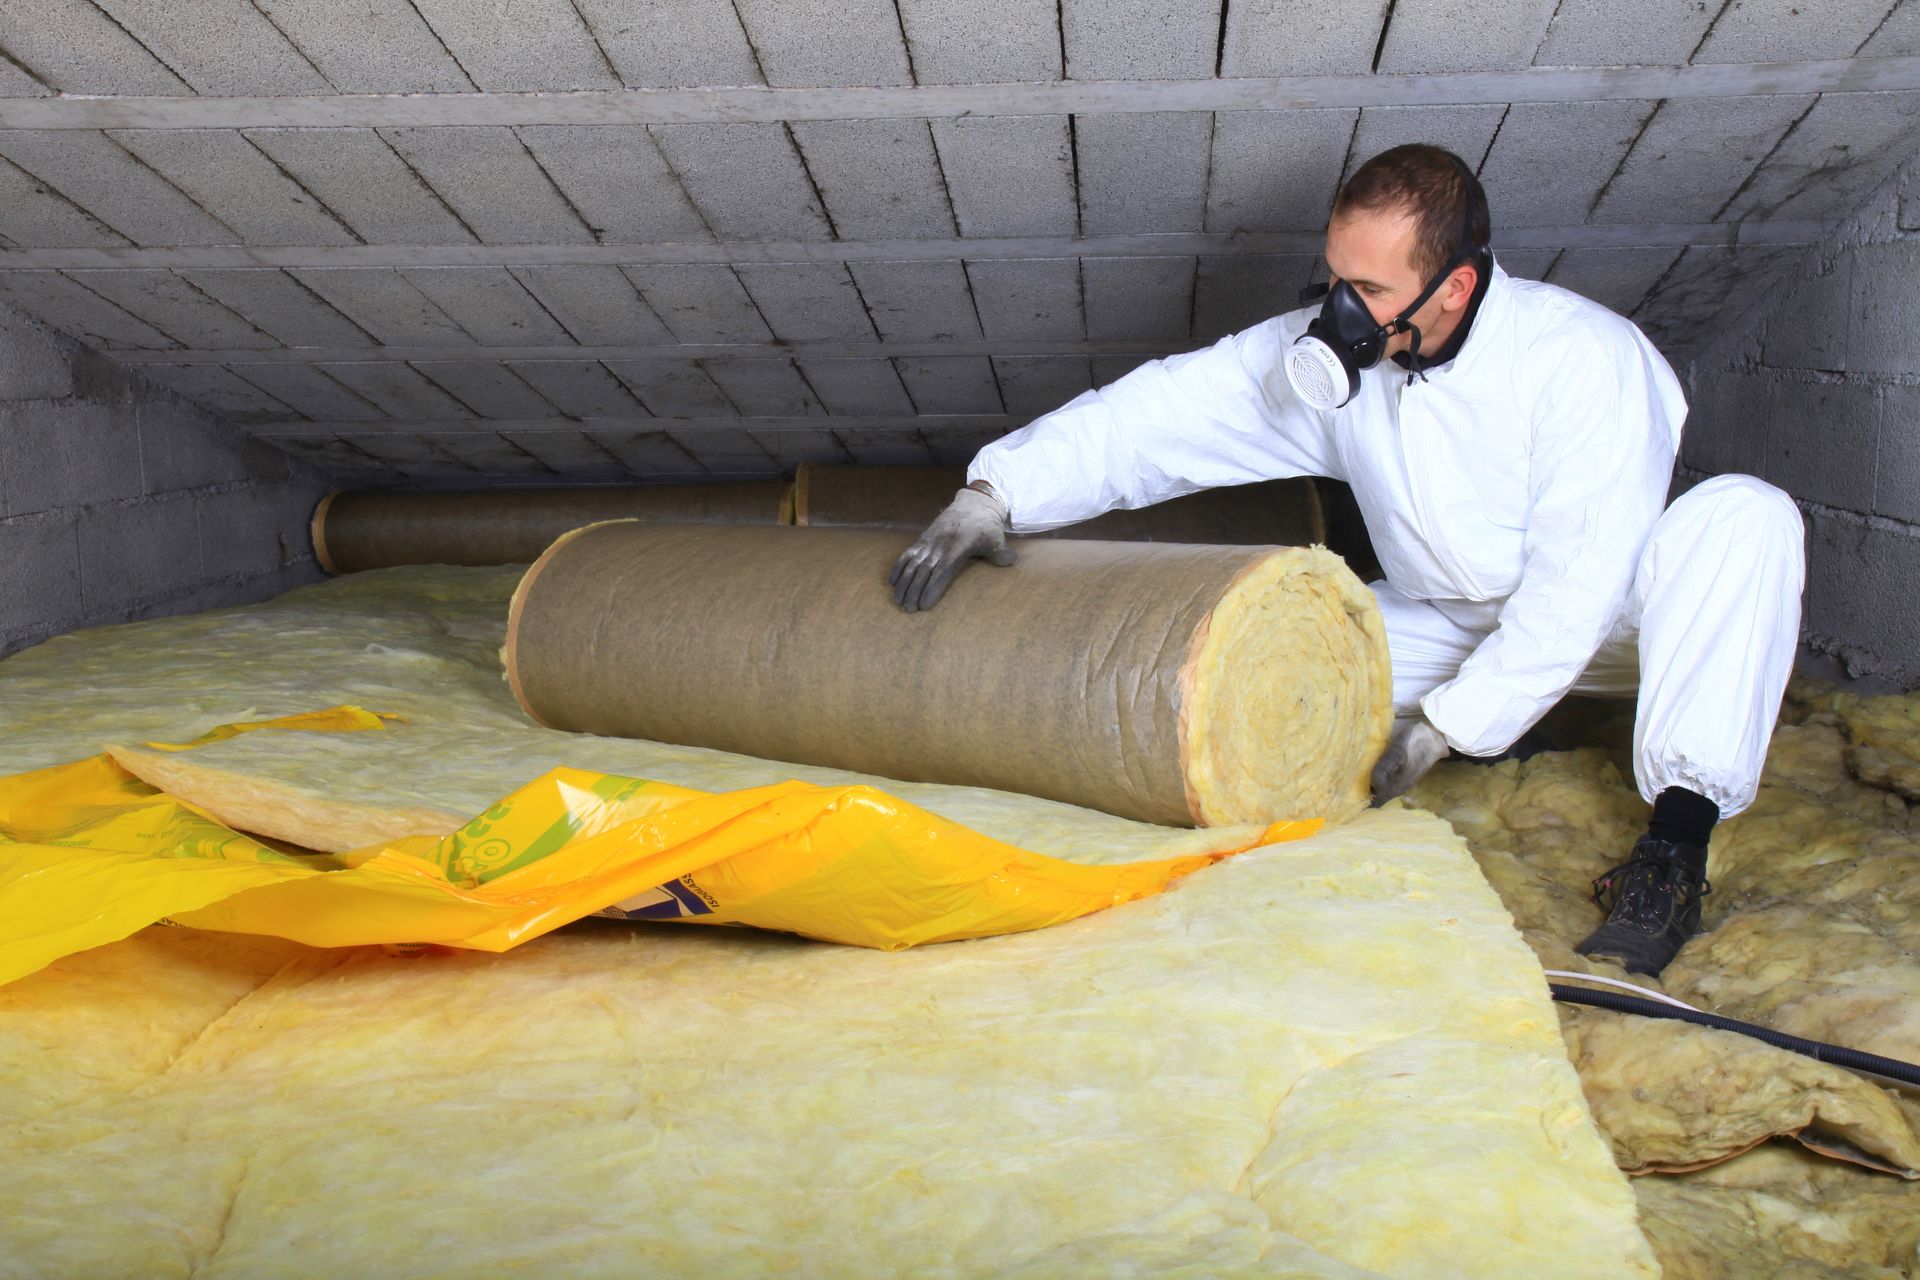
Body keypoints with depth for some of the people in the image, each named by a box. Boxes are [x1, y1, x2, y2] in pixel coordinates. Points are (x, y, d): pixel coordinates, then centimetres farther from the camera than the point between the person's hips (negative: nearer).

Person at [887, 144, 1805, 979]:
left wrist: (1446, 724, -32)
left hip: (1607, 623, -3)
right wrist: (993, 493, -27)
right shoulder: (1331, 357, -13)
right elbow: (1159, 412, -16)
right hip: (1453, 625, 4)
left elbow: (1575, 589, -28)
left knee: (1744, 515, -34)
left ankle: (1678, 840, -33)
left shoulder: (1588, 357, -26)